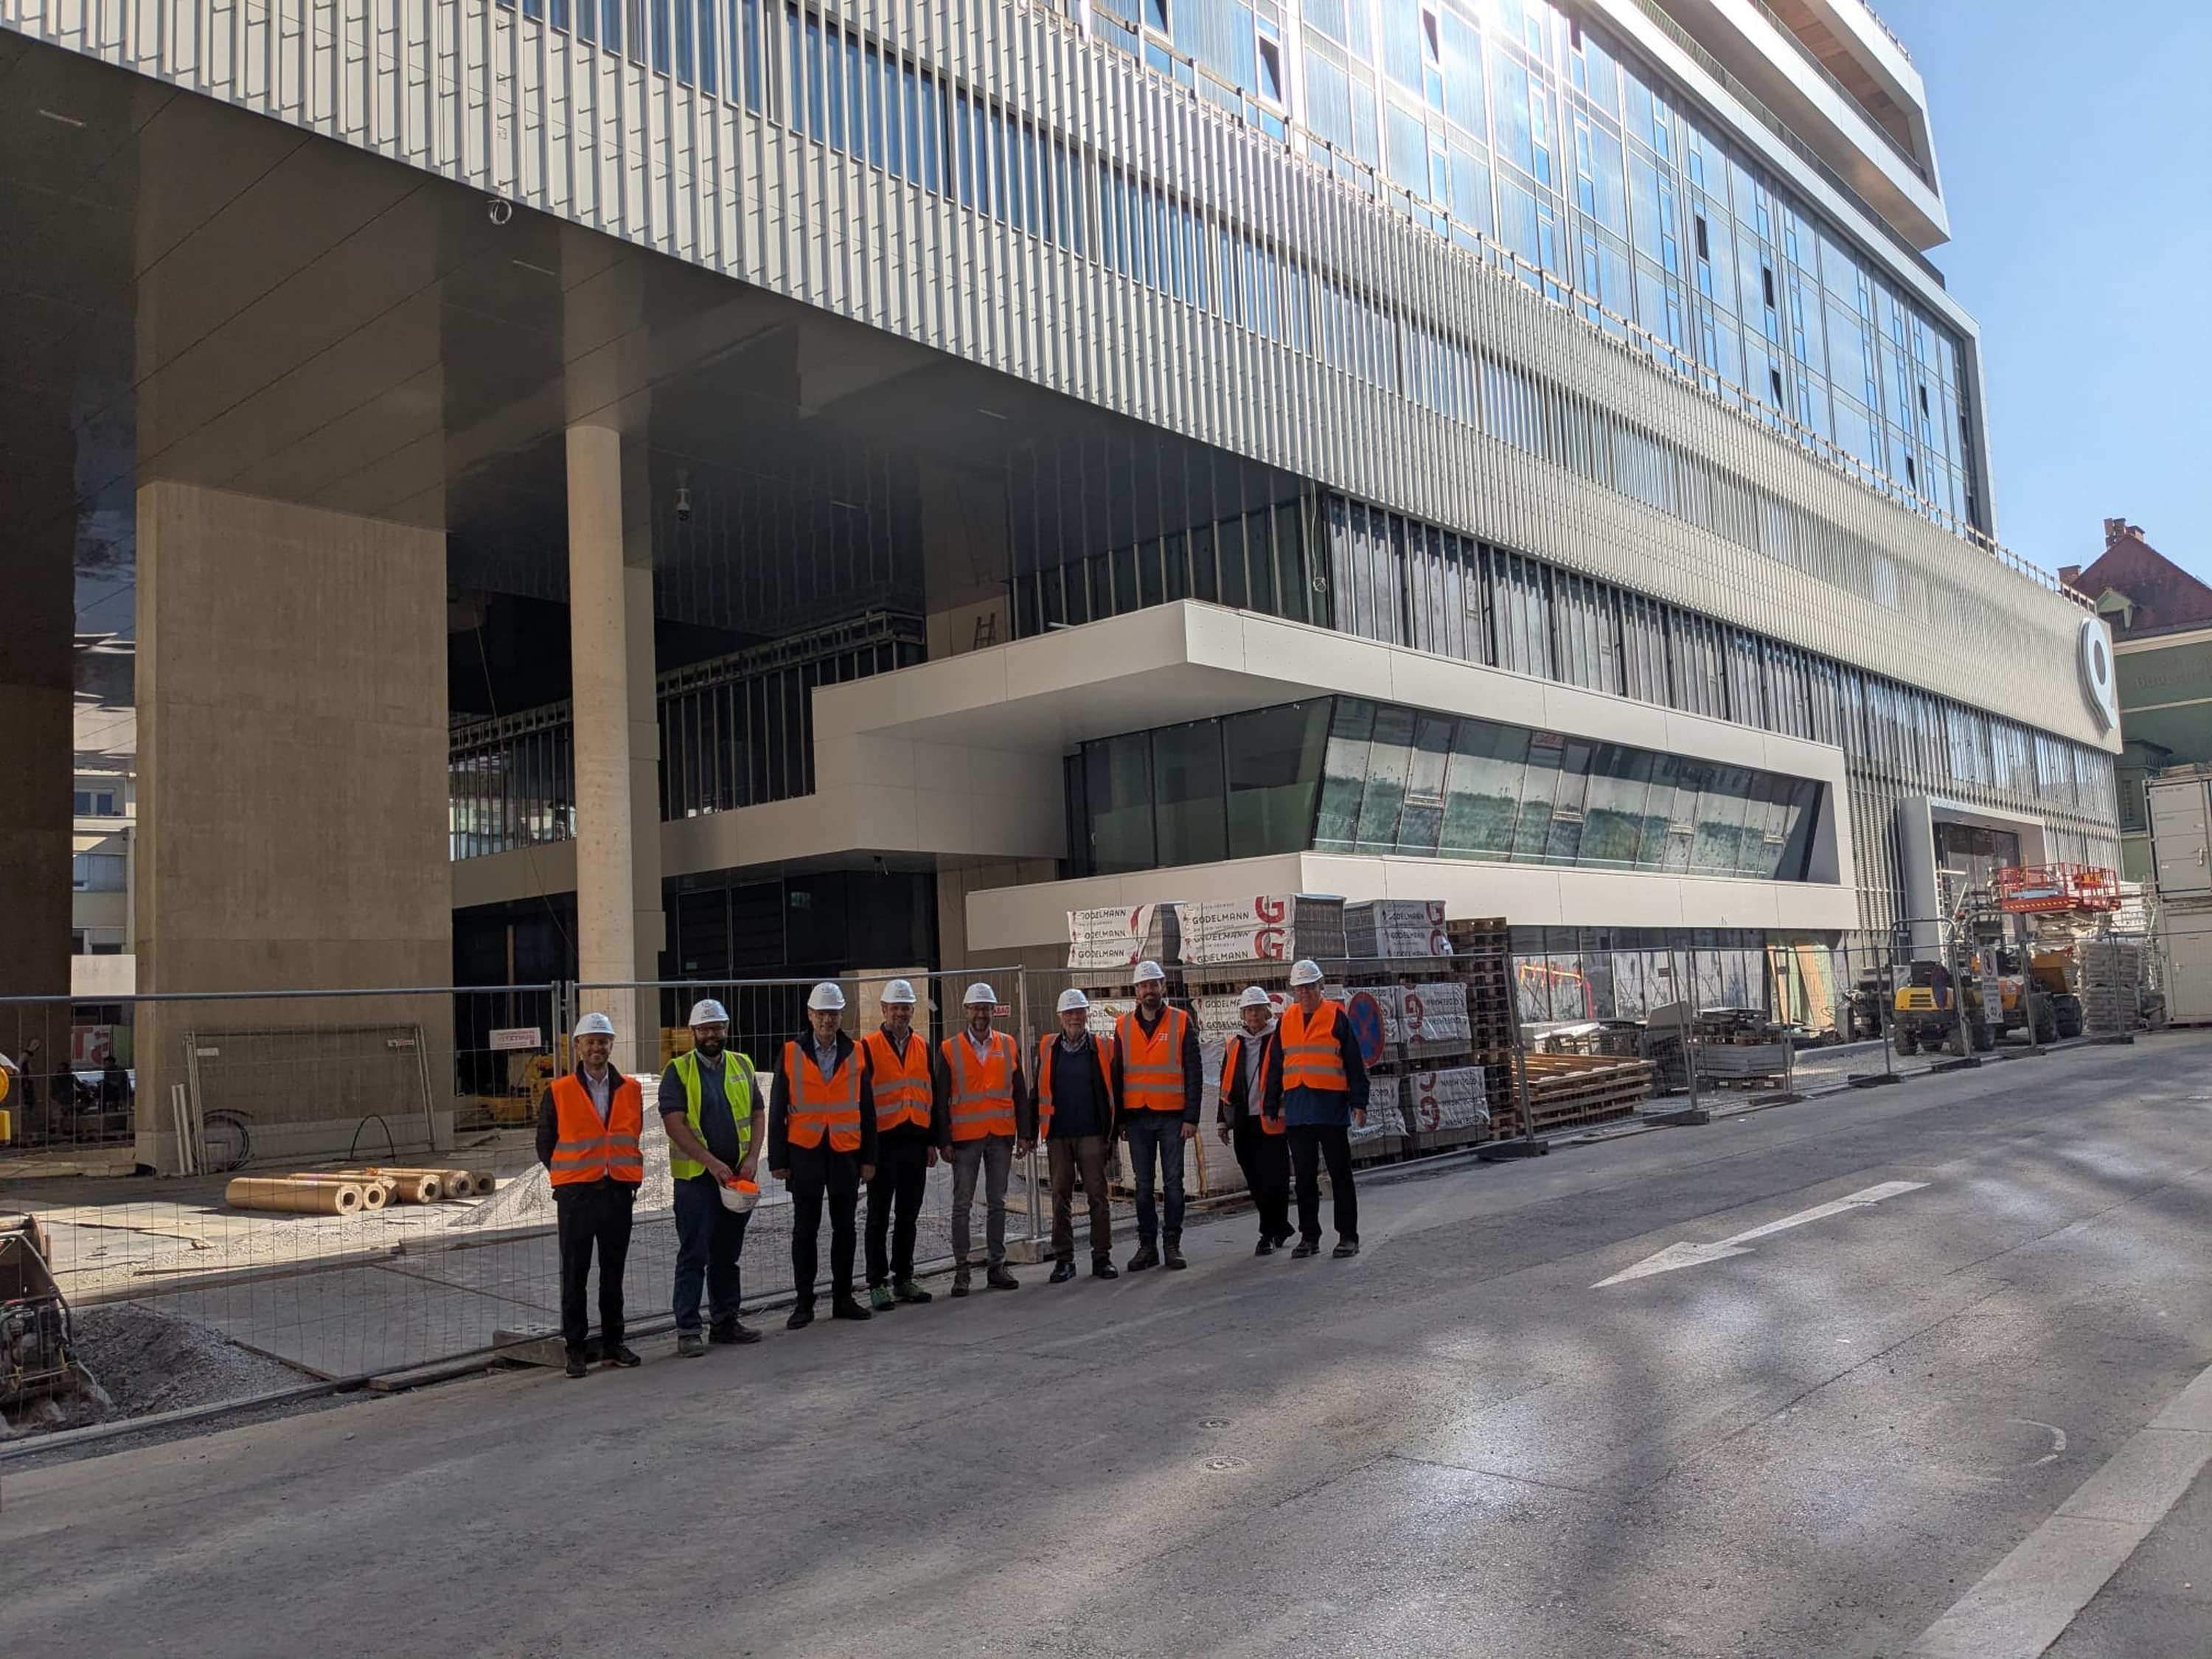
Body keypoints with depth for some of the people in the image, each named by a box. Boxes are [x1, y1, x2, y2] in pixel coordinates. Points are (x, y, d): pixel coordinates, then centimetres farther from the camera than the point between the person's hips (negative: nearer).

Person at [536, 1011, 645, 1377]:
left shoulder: (631, 1090, 6)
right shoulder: (559, 1092, -2)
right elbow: (545, 1144, 7)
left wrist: (631, 1178, 8)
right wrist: (568, 1178, 5)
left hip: (619, 1193, 3)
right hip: (576, 1195, -2)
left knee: (613, 1274, 10)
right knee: (575, 1276, 3)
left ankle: (613, 1344, 20)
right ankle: (575, 1348, 11)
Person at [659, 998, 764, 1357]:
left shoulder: (741, 1066, 11)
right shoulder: (678, 1071, -4)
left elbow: (758, 1115, 11)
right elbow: (674, 1123, -12)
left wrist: (752, 1158, -5)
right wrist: (711, 1163, -18)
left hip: (738, 1176, 5)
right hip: (696, 1177, -5)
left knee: (728, 1254, 12)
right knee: (694, 1255, -3)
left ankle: (725, 1320, 22)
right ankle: (687, 1330, 2)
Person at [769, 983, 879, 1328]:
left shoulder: (856, 1054, 5)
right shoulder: (791, 1054, 1)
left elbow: (867, 1110, 8)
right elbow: (778, 1111, 2)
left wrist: (869, 1158, 4)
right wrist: (778, 1160, -2)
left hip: (845, 1151, 2)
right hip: (804, 1151, -2)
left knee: (844, 1228, 8)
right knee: (805, 1229, 4)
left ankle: (843, 1298, 19)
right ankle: (803, 1303, 12)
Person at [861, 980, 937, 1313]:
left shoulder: (923, 1048, 12)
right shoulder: (868, 1048, -3)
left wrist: (932, 1141, 11)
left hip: (915, 1142, 5)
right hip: (883, 1143, -4)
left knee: (908, 1216, 11)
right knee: (879, 1217, 2)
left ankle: (903, 1279, 20)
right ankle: (878, 1283, 8)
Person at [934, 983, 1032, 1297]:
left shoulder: (1008, 1046, 7)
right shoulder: (949, 1050, 0)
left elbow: (1020, 1094, 9)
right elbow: (941, 1100, -1)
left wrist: (1024, 1134, 4)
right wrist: (944, 1140, -6)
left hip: (1001, 1136, 3)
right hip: (965, 1138, -2)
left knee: (997, 1203, 9)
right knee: (962, 1206, 2)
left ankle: (996, 1267, 16)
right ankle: (961, 1270, 8)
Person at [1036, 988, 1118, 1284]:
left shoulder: (1103, 1049, 4)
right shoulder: (1047, 1047, 9)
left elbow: (1112, 1092, 6)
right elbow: (1039, 1091, 12)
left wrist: (1112, 1131, 1)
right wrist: (1034, 1130, 8)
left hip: (1091, 1134, -2)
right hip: (1057, 1136, 2)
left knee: (1098, 1194, 0)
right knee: (1061, 1198, 5)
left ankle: (1102, 1257, 9)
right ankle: (1064, 1260, 11)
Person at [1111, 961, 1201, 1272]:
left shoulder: (1182, 1022, 0)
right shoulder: (1123, 1026, 8)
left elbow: (1194, 1073, -1)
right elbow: (1117, 1074, 12)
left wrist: (1191, 1117, -7)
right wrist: (1119, 1118, 6)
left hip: (1172, 1116, -2)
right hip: (1137, 1118, 2)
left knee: (1173, 1182, 2)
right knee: (1143, 1185, 6)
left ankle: (1172, 1243, 11)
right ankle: (1147, 1245, 13)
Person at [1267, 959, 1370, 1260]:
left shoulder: (1337, 1018, -1)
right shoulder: (1286, 1021, 12)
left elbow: (1354, 1064, -2)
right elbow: (1276, 1068, 16)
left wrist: (1359, 1103, -7)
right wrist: (1272, 1106, 13)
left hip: (1332, 1108, -4)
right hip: (1297, 1111, 4)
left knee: (1340, 1174, 2)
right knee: (1304, 1176, 8)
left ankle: (1348, 1237, 9)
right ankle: (1309, 1237, 15)